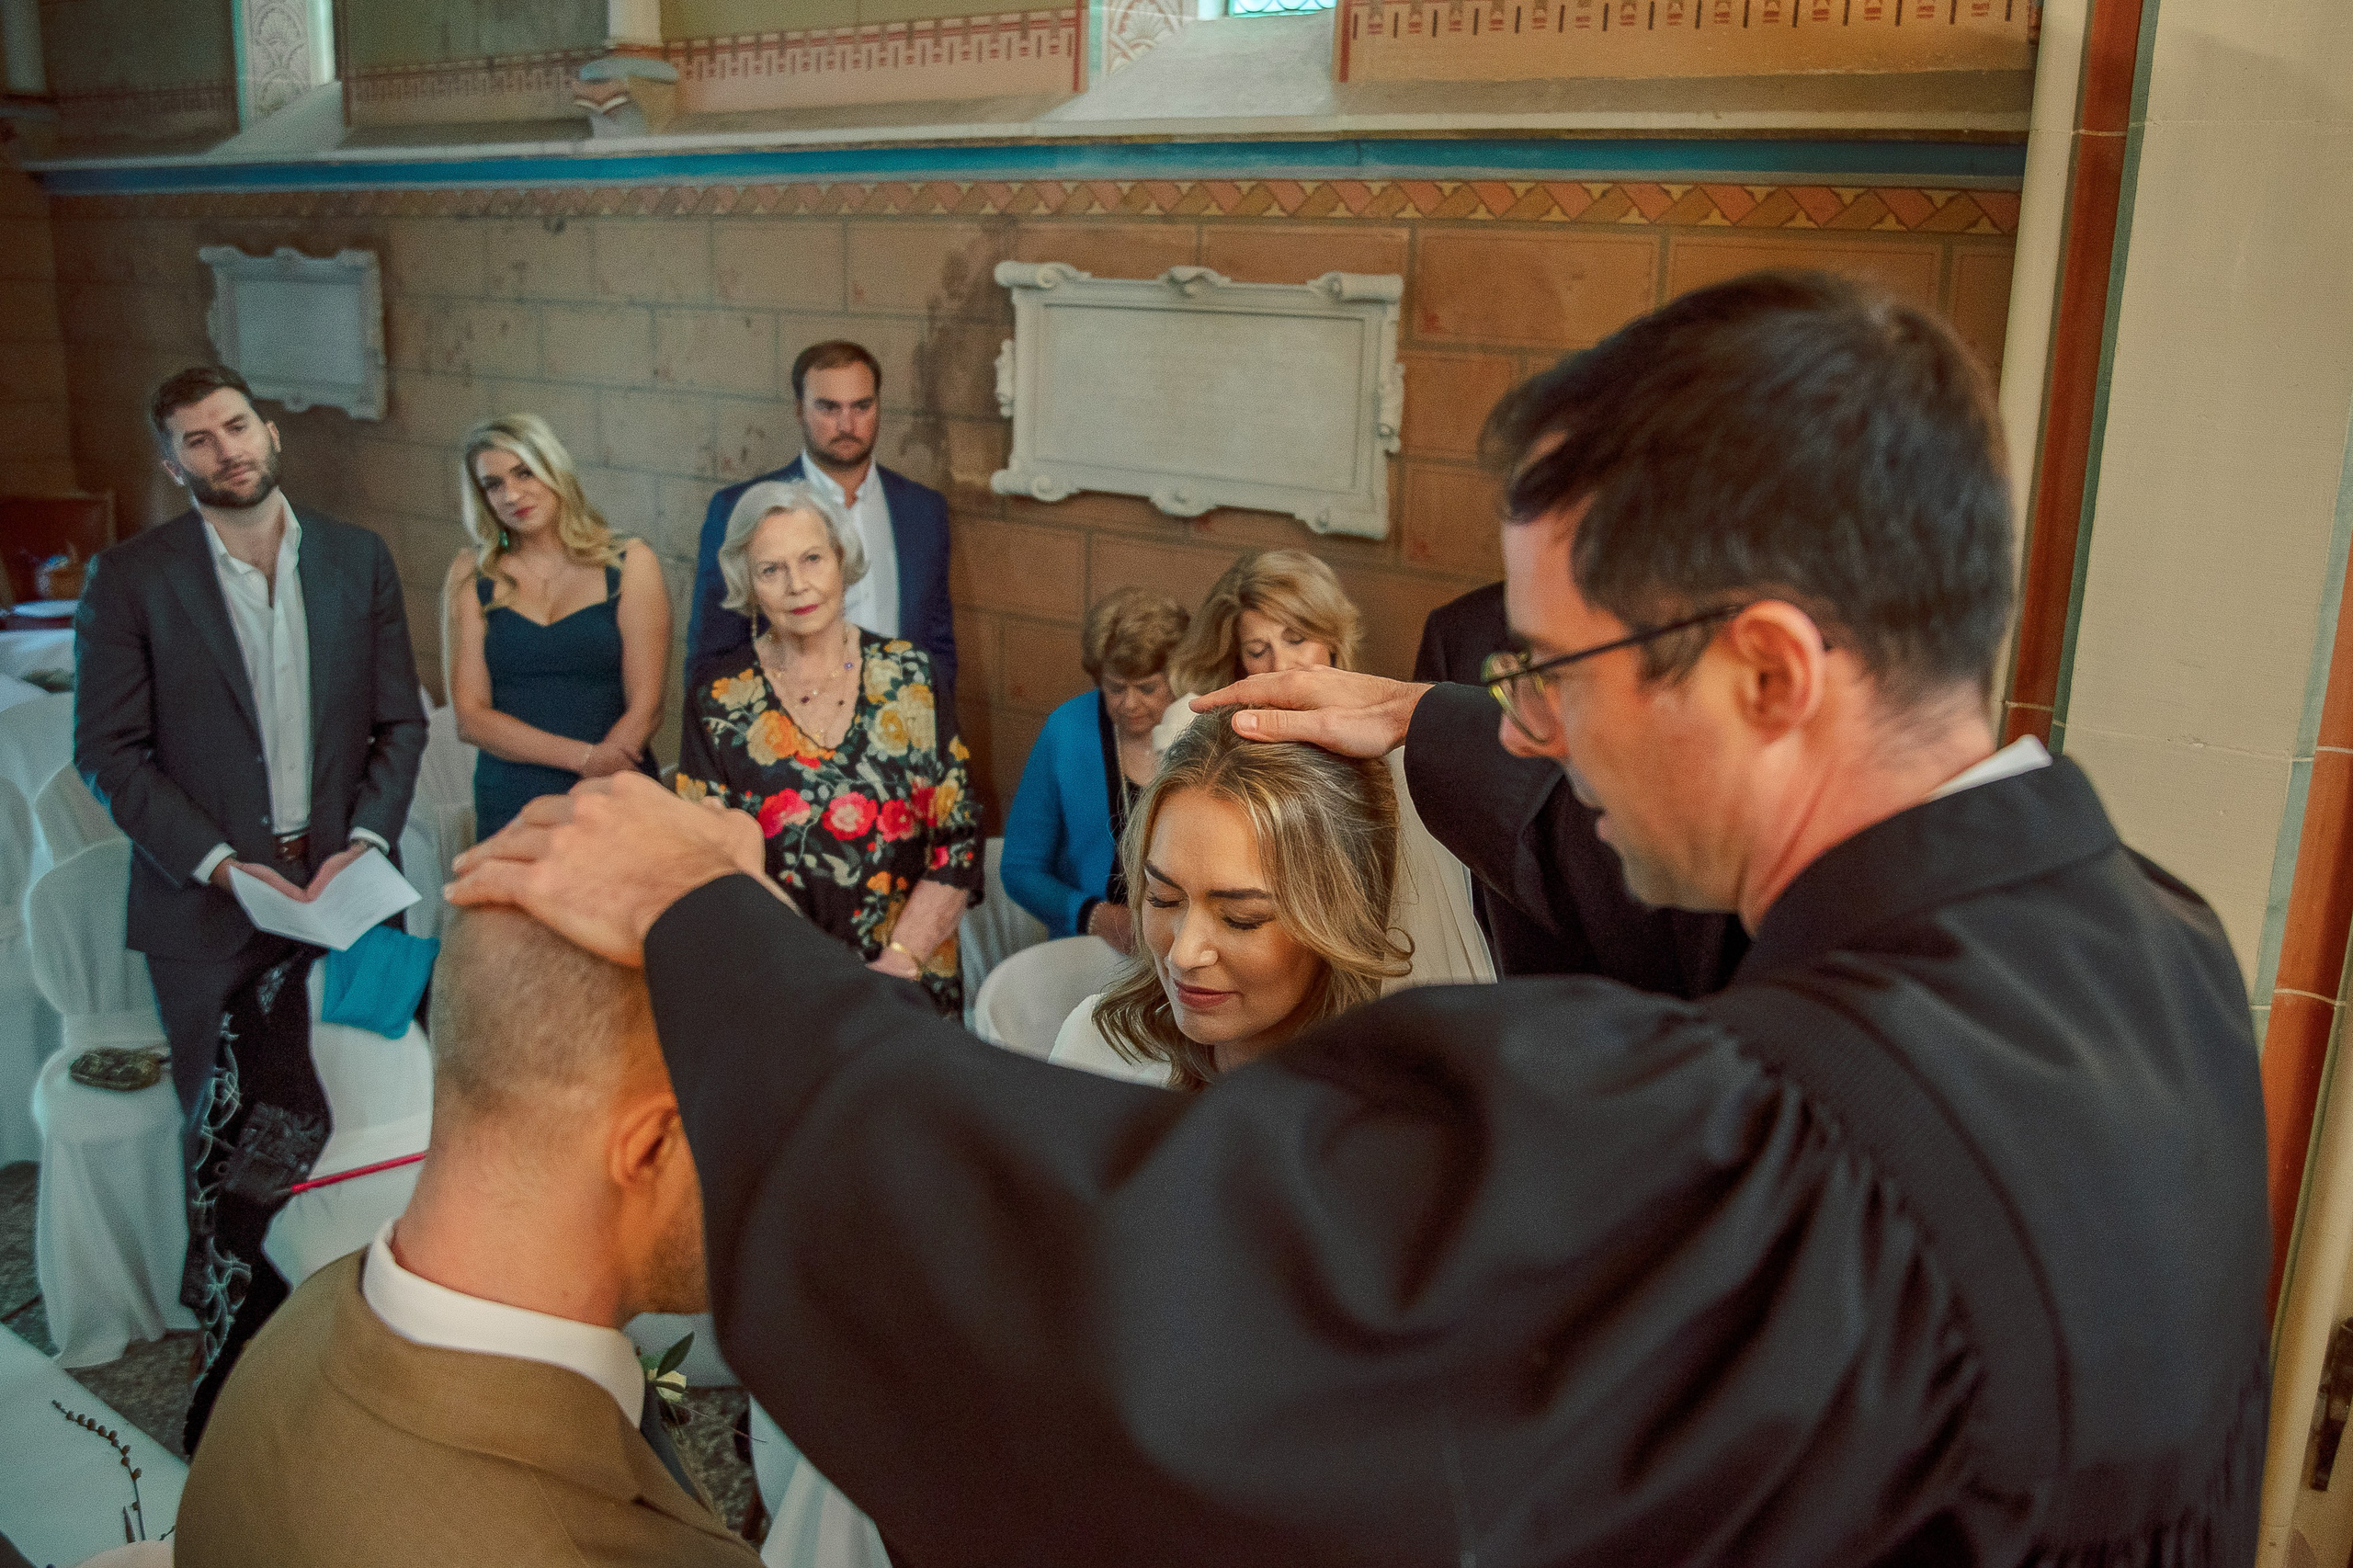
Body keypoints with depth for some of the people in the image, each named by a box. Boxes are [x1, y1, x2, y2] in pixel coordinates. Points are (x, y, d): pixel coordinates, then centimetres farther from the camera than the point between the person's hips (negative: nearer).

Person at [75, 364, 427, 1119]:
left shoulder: (360, 558, 5)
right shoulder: (128, 577, -2)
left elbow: (401, 722, 6)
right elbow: (107, 752, -4)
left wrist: (366, 842, -8)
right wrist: (217, 863, -14)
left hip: (344, 888, 2)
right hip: (208, 907, -2)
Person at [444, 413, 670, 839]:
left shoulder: (630, 563, 1)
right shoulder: (471, 575, 6)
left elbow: (645, 708, -5)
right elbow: (469, 717, -2)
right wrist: (585, 756, -15)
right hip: (508, 811, 1)